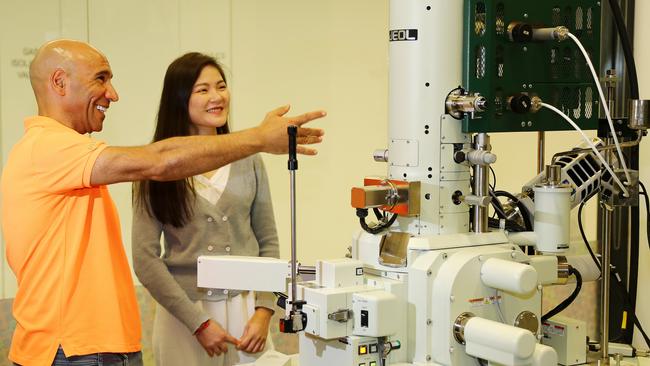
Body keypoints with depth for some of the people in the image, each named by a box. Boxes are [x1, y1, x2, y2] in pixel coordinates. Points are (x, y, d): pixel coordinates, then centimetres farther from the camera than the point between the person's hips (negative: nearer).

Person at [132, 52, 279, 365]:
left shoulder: (248, 160, 4)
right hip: (183, 315, -2)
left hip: (245, 310, 3)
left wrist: (263, 311, -3)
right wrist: (198, 322, -11)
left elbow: (268, 242, 8)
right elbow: (145, 259, -7)